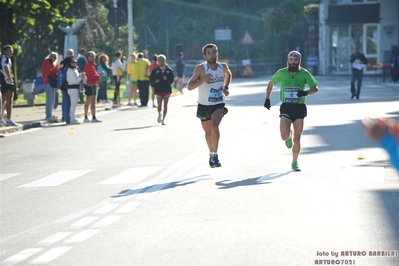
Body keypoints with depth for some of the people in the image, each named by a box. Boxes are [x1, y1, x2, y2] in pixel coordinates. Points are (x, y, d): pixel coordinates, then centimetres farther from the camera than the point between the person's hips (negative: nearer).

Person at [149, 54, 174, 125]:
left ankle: (163, 119, 15)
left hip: (167, 90, 1)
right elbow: (151, 80, 4)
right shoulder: (155, 70, 2)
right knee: (159, 105, -6)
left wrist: (167, 79, -18)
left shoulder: (169, 70, 2)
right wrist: (155, 81, -17)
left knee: (165, 105, 3)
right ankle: (159, 114, 26)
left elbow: (172, 79, 1)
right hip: (158, 90, 0)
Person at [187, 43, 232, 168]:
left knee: (215, 127, -23)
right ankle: (211, 153, 39)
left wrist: (226, 87, 8)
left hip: (219, 104, 0)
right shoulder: (200, 68, -13)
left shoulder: (223, 66, -3)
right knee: (208, 131, 15)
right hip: (204, 105, 0)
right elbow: (190, 86, -14)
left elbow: (228, 74, 23)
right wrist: (202, 80, -29)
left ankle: (214, 155, -13)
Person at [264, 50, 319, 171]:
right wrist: (267, 99, 10)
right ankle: (289, 137, 21)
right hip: (286, 107, 0)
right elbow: (270, 83, 17)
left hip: (299, 108, 0)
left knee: (297, 139, 3)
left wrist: (306, 92, -19)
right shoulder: (281, 73, 1)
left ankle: (294, 162, 23)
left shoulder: (304, 73, -2)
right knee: (284, 136, -18)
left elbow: (315, 88, 2)